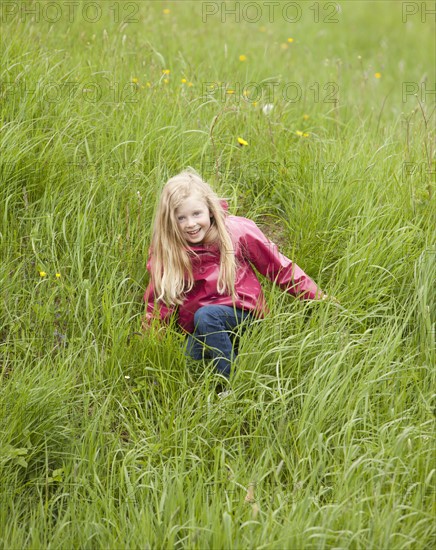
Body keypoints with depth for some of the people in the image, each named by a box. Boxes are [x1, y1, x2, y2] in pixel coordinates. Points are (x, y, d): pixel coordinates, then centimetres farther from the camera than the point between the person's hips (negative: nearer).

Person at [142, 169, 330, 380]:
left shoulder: (237, 231, -10)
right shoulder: (166, 249, -6)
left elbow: (277, 266, -1)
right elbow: (158, 299, 2)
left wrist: (316, 297, 0)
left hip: (241, 315, -3)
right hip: (198, 331, 3)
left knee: (205, 316, -34)